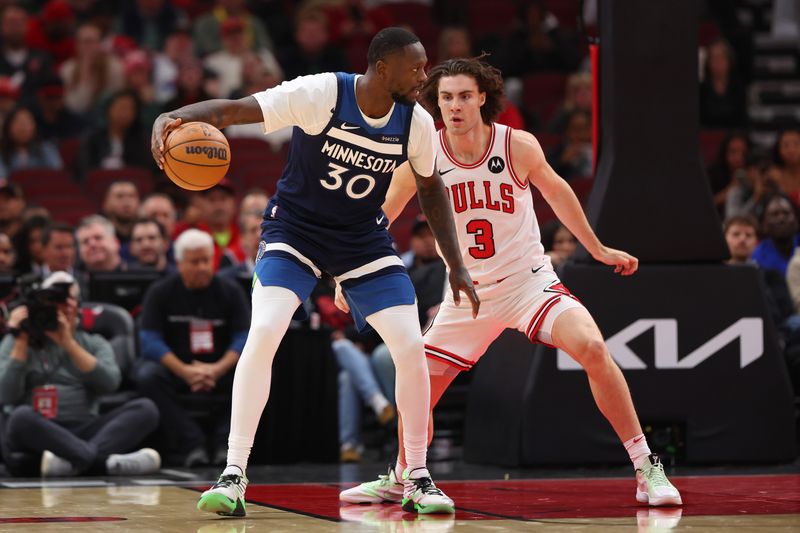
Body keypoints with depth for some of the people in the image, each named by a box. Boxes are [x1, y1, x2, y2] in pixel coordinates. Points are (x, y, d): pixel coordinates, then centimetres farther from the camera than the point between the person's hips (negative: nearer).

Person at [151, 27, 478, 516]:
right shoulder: (321, 95, -24)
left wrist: (457, 266, 6)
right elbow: (234, 109, -28)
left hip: (365, 238, 4)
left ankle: (418, 478, 8)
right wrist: (175, 117, -48)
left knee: (411, 346, -9)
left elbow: (431, 188, 8)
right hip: (296, 229, -3)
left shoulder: (417, 122, -10)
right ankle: (233, 476, -16)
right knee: (263, 333, -23)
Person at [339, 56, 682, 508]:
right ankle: (399, 479, 31)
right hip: (468, 294, 3)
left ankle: (647, 469, -17)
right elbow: (379, 219, 3)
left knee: (592, 349, -26)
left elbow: (555, 190, 8)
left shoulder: (519, 147, -13)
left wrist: (598, 249, 14)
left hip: (529, 280, -2)